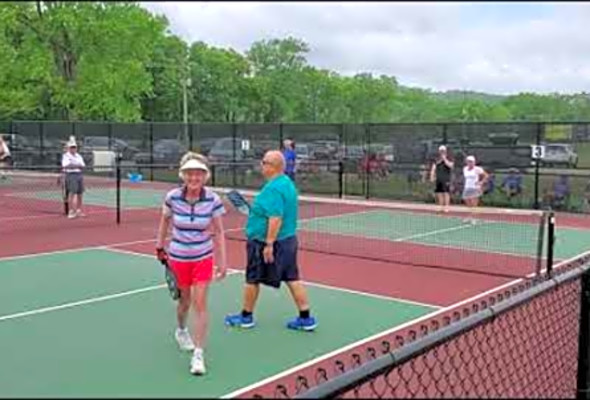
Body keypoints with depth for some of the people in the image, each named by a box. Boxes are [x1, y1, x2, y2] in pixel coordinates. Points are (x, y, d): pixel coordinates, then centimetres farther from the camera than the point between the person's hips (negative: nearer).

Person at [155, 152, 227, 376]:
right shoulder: (173, 197, -14)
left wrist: (222, 262, -6)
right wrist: (160, 247, 9)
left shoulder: (213, 200, -15)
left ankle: (198, 354, 0)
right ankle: (181, 331, 48)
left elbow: (218, 232, -6)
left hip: (203, 257, -1)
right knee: (184, 300, 16)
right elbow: (164, 222, 5)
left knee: (200, 303, -7)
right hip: (178, 257, 1)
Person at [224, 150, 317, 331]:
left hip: (265, 242, -9)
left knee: (253, 279, 9)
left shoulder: (273, 188, -22)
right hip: (288, 240, 9)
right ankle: (306, 318, 11)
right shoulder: (287, 183, 8)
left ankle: (246, 316, 25)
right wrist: (259, 211, 21)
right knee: (292, 279, 9)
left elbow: (276, 218, -28)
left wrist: (269, 244, -26)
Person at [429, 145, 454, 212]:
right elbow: (433, 169, 12)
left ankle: (446, 207, -11)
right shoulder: (436, 160, 16)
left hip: (446, 179, -5)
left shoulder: (449, 159, 3)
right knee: (439, 193, 5)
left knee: (446, 193, -10)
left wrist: (444, 159, -12)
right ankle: (441, 207, 11)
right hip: (438, 179, 5)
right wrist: (432, 177, 1)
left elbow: (450, 165, -18)